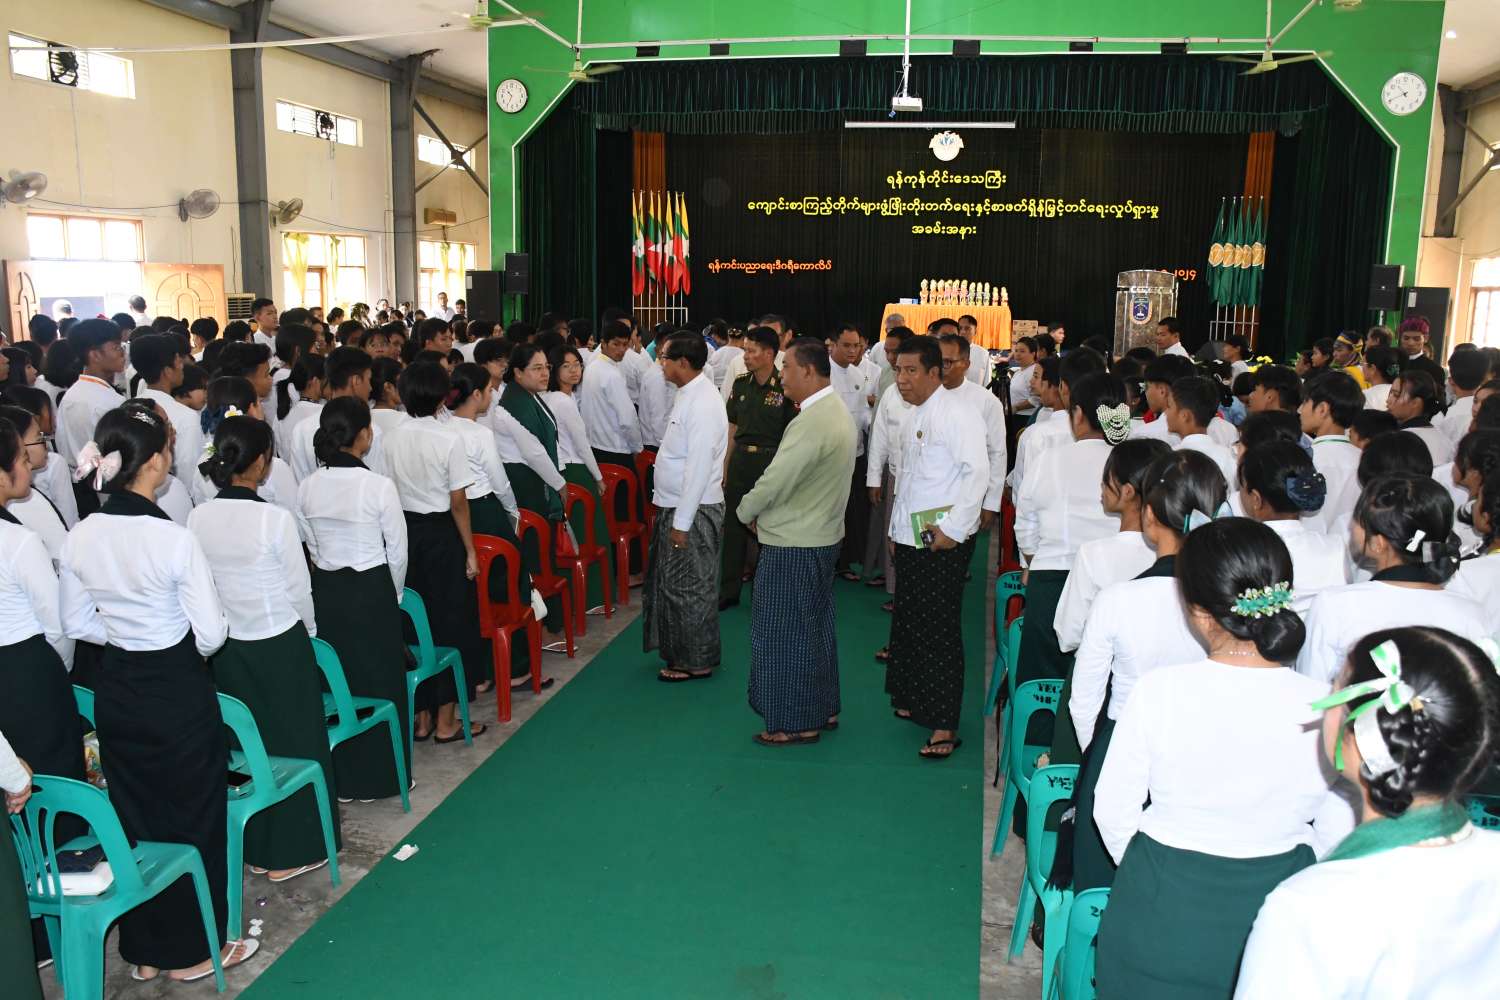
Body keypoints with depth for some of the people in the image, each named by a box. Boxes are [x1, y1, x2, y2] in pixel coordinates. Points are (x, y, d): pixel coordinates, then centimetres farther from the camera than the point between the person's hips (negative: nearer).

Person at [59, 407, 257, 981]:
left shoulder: (80, 538, -6)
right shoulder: (174, 539, -23)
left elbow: (78, 625, 5)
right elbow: (210, 634, -18)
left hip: (115, 691, 6)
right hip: (177, 691, -6)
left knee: (134, 817, 20)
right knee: (193, 818, 13)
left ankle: (144, 949, 35)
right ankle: (191, 950, 28)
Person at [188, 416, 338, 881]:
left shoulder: (198, 517, -6)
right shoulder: (275, 519, -20)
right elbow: (299, 589, -11)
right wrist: (309, 631, 8)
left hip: (225, 648, 5)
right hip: (278, 646, -5)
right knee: (292, 745, 10)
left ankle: (251, 846, 31)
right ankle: (290, 852, 22)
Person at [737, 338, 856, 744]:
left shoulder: (811, 424, -24)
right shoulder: (838, 410, 8)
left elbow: (775, 481, -23)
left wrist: (745, 511, -5)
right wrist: (762, 510, 9)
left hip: (793, 546, -10)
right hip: (822, 536, 10)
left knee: (786, 635, 3)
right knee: (816, 627, 20)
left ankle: (797, 722, 14)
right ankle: (823, 708, 32)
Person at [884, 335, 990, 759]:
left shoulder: (954, 413, -14)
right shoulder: (914, 416, 15)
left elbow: (977, 471, -21)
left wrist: (953, 530, -22)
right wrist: (895, 531, 20)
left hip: (943, 541, -9)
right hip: (910, 539, 9)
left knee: (939, 631, -4)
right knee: (907, 624, 15)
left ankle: (944, 727, 3)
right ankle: (911, 701, 30)